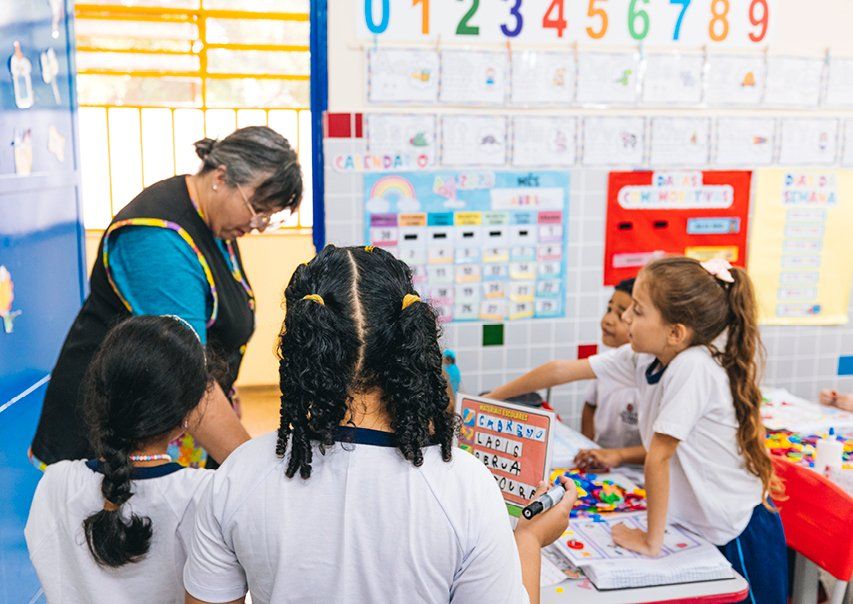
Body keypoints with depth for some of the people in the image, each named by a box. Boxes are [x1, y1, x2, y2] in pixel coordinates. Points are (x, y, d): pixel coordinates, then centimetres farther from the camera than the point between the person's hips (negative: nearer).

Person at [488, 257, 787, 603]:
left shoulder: (693, 366, -28)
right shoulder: (644, 357, -6)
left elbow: (658, 456, -24)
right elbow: (561, 371, 1)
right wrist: (493, 398, 9)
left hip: (740, 537, -7)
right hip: (702, 528, 7)